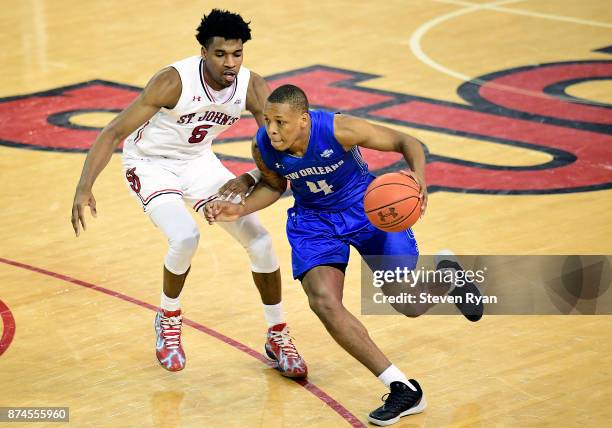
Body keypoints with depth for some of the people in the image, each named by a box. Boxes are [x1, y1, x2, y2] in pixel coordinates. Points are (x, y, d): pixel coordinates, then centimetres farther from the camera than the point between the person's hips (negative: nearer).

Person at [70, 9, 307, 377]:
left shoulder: (252, 87, -19)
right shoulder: (175, 81, -31)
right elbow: (114, 132, -29)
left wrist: (247, 180, -37)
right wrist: (84, 189, -39)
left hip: (199, 162, 5)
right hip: (150, 164, -4)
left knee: (260, 241, -6)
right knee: (185, 238, -29)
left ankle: (278, 339, 13)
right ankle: (169, 320, 1)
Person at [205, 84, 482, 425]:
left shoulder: (339, 130, -31)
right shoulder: (263, 147, -19)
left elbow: (406, 142, -19)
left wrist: (419, 176, -40)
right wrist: (240, 210, -12)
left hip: (365, 206, -3)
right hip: (314, 220, 3)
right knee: (323, 302, -21)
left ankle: (444, 273, 37)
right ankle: (403, 390, -12)